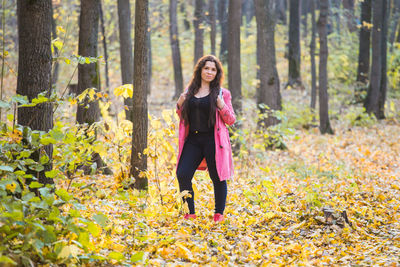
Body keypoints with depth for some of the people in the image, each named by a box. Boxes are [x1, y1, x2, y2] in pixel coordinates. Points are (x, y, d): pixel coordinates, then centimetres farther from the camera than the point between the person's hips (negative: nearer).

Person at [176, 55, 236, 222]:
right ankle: (190, 213, 8)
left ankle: (219, 213, 17)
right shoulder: (190, 91, 12)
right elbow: (183, 117, 21)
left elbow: (231, 120, 0)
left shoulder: (222, 93, 2)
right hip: (193, 139, 4)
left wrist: (221, 106, -17)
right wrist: (180, 105, 1)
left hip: (213, 140, -3)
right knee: (182, 175, -5)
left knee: (217, 177, 1)